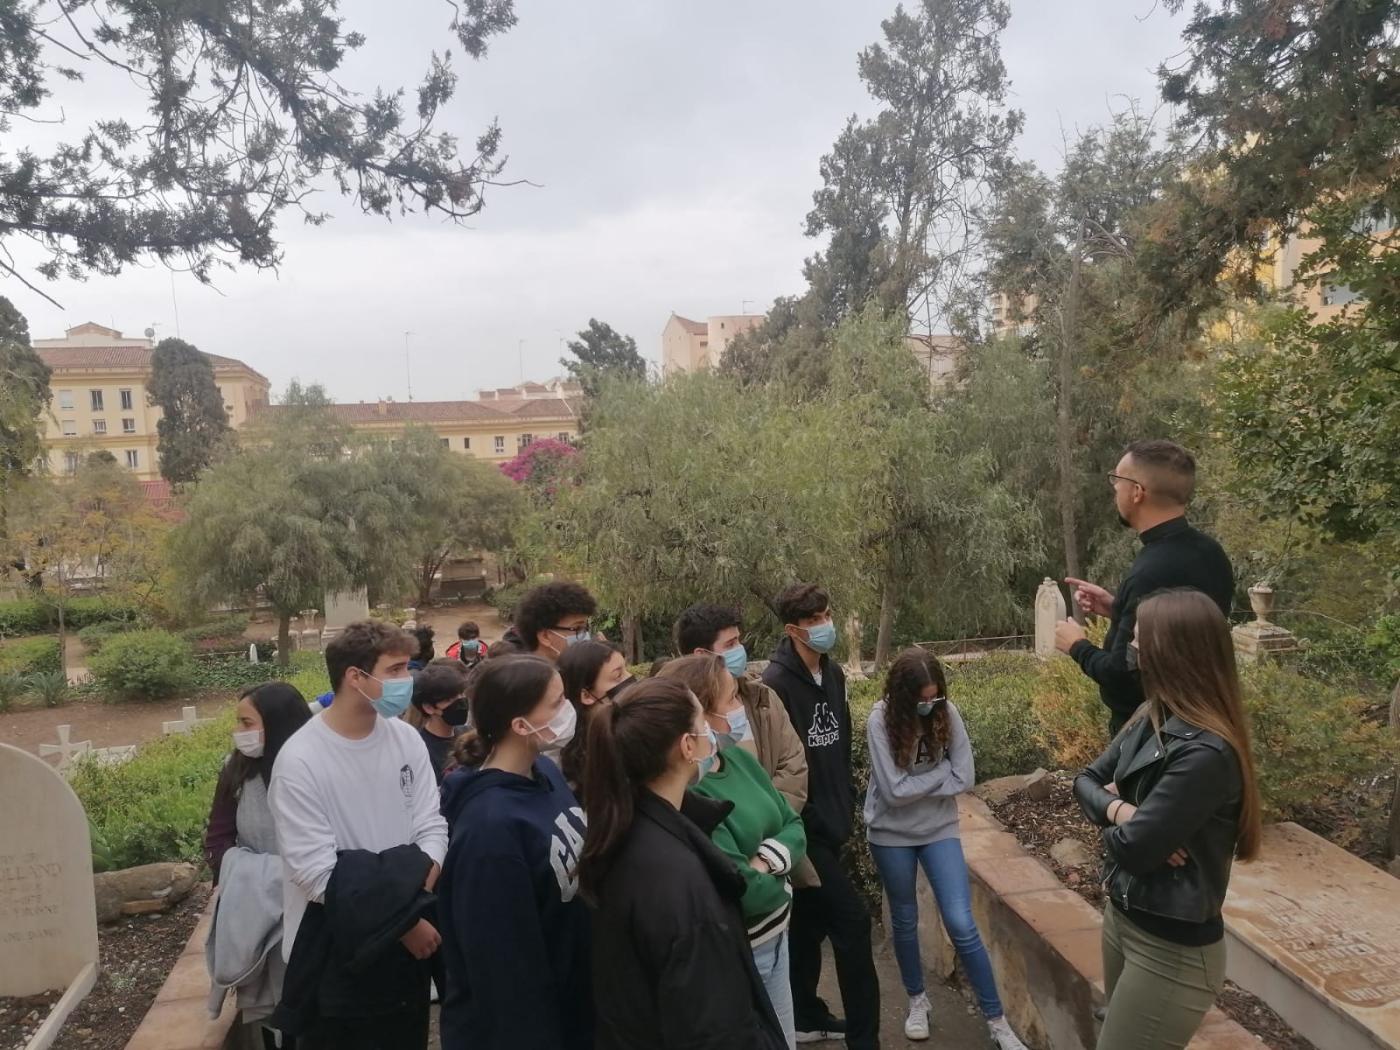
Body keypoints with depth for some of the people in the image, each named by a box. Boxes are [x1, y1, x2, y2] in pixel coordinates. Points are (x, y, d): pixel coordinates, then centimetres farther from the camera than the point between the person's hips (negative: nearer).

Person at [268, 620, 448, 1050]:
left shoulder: (407, 738, -3)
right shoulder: (300, 760, -18)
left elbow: (432, 828, -1)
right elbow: (318, 874, -19)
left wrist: (414, 898, -18)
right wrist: (404, 920, -16)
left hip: (409, 940, 5)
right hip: (336, 949, -5)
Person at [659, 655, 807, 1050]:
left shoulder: (737, 755, -2)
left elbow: (794, 826, 3)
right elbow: (749, 891, -27)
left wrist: (765, 862, -17)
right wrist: (777, 879, -6)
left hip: (774, 936, 8)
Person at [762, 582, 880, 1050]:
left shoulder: (832, 673, 6)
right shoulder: (777, 683, -20)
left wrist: (847, 802, 14)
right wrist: (799, 821, -18)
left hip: (830, 822, 8)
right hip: (804, 827, -8)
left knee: (811, 921, 19)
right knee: (852, 921, -5)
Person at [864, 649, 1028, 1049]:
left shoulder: (946, 713, -12)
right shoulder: (881, 721, -21)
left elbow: (964, 778, -13)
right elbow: (893, 790, -23)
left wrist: (916, 785, -15)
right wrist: (941, 770, -14)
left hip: (939, 829, 1)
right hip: (891, 834, -1)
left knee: (962, 925, -3)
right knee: (904, 920, 15)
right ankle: (917, 1000, 38)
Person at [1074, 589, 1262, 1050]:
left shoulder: (1205, 754, -28)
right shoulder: (1152, 720, -1)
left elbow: (1131, 849, -27)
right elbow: (1086, 781, 6)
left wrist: (1113, 809, -6)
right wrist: (1118, 808, -15)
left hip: (1173, 948, -8)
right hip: (1121, 916, 8)